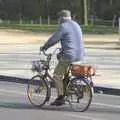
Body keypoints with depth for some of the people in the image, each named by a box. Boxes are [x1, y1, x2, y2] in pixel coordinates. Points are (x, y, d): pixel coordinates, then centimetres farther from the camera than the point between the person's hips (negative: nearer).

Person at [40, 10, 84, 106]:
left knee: (57, 75, 2)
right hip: (80, 55, 9)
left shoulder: (64, 26, -10)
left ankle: (61, 97, 0)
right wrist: (62, 50, 35)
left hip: (69, 56, -9)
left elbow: (54, 39, -8)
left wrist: (44, 47, 7)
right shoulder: (76, 25, 18)